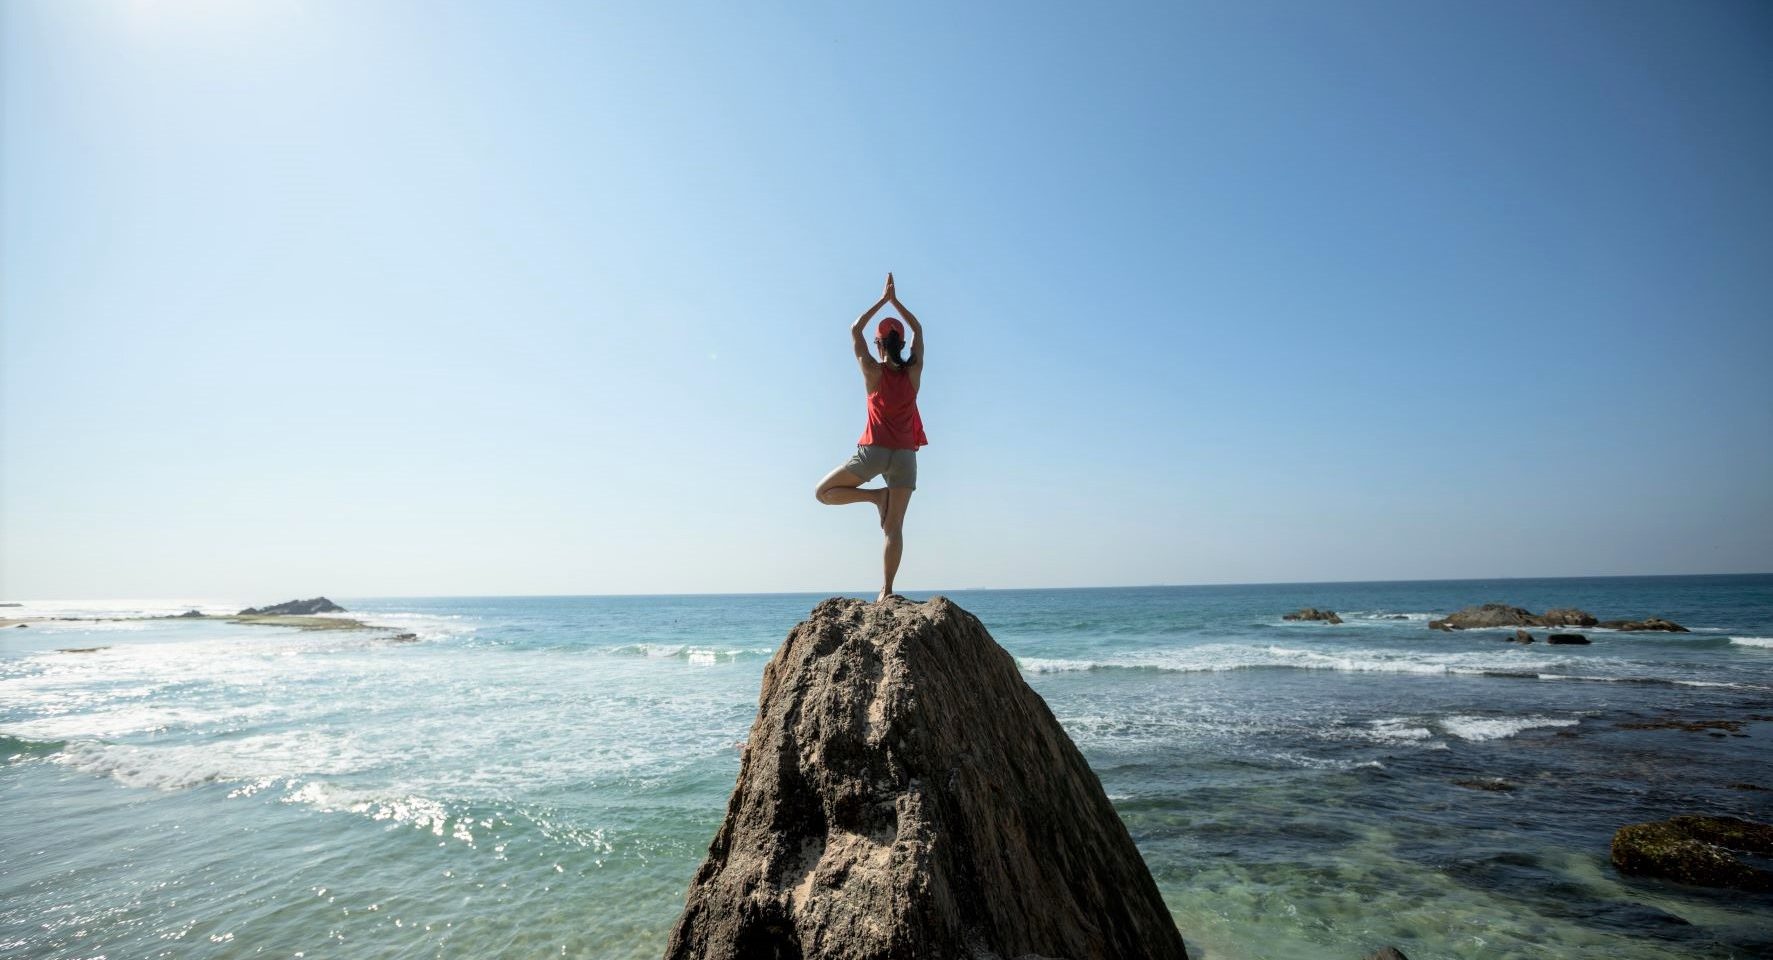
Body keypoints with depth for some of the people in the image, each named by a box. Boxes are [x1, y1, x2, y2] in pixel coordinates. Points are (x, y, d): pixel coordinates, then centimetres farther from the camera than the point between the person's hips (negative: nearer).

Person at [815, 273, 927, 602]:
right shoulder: (913, 372, 3)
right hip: (904, 455, 3)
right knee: (894, 527, 1)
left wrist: (882, 300, 13)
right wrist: (895, 301, 19)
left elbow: (855, 330, 9)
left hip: (873, 451, -3)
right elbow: (918, 330, 18)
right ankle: (886, 591, -6)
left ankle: (876, 495, -5)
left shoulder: (873, 372, -2)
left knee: (824, 492, 13)